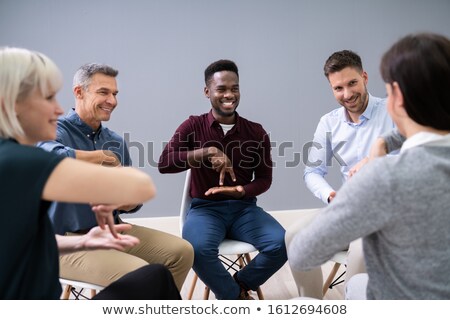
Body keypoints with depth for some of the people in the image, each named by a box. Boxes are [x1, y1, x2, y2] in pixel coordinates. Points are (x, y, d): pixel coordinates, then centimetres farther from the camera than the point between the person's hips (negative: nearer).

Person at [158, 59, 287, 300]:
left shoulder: (256, 132, 3)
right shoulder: (193, 127, -2)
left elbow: (264, 178, 5)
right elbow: (164, 164, -14)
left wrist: (242, 191, -18)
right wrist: (208, 152, -27)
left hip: (244, 208, 2)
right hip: (205, 207, -2)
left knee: (282, 244, -23)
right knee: (198, 249, -34)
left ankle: (239, 284, 8)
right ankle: (237, 298, -3)